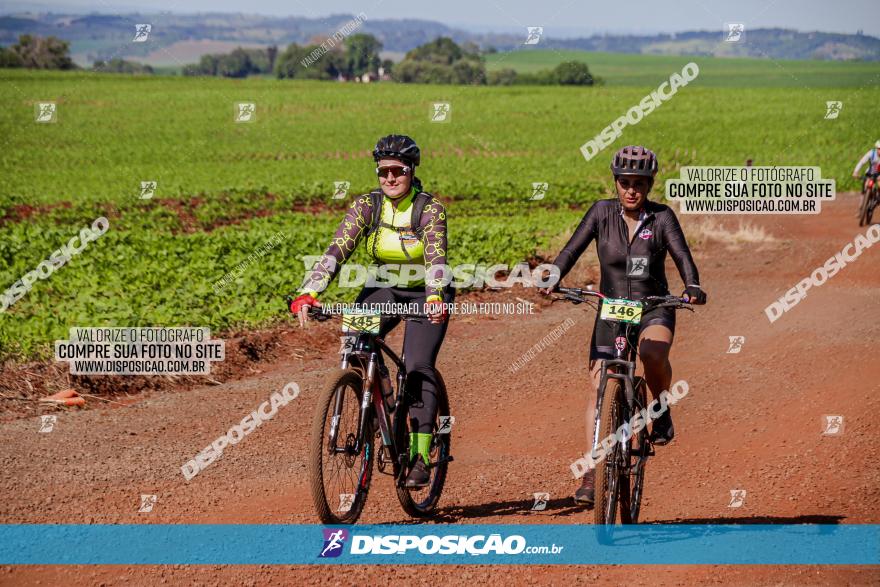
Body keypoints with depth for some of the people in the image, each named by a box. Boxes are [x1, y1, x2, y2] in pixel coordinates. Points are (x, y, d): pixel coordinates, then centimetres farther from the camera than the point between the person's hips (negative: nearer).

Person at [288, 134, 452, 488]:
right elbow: (337, 250, -22)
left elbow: (436, 257, -35)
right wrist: (307, 293, -37)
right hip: (384, 289, 3)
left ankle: (421, 456, -19)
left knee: (418, 367, -21)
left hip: (425, 295, -3)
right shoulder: (367, 206, -12)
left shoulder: (430, 209, -20)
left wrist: (435, 298, -55)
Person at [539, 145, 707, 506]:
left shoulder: (661, 217, -7)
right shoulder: (602, 213, -4)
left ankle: (661, 409, -4)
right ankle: (593, 471, -1)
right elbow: (573, 249, -11)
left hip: (654, 308, -2)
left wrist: (692, 287, -37)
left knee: (653, 354, -35)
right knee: (598, 389, -7)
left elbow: (682, 256, -17)